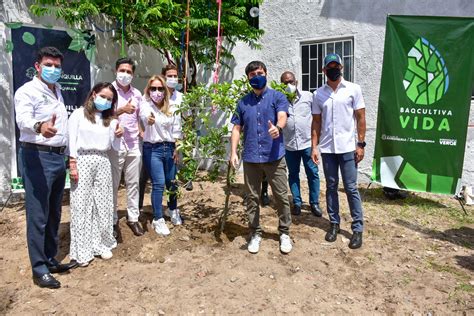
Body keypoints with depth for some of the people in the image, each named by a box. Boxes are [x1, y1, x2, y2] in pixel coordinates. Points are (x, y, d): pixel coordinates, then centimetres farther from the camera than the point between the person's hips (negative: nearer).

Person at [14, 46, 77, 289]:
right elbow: (23, 119, -27)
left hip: (58, 157, 8)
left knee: (54, 214, 14)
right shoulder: (27, 91, -9)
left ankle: (50, 260, 26)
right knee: (38, 216, -4)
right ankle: (39, 270, 6)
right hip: (37, 157, -8)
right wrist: (39, 127, -50)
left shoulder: (57, 90, 17)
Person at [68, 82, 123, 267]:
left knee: (103, 204, 6)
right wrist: (72, 165, -11)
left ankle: (102, 244, 18)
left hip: (103, 163, 4)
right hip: (83, 161, -4)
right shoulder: (79, 114, 2)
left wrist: (118, 136, -11)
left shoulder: (110, 120, 13)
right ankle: (82, 251, 5)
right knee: (82, 205, -1)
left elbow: (115, 148, 10)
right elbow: (72, 141, -3)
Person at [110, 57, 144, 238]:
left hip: (133, 145, 4)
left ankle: (133, 218, 19)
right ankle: (113, 220, 15)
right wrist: (121, 110, -20)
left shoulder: (137, 94, 12)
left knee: (133, 183, 9)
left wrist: (141, 130, 7)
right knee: (113, 184, 3)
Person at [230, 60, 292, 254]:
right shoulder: (243, 102, 12)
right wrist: (233, 152, 0)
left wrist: (277, 127, -40)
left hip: (274, 157, -2)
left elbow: (282, 116, -16)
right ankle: (255, 234, 23)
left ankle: (284, 233, 20)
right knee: (252, 198, 8)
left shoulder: (277, 97, 2)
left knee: (281, 196, 3)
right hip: (250, 158, 3)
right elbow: (237, 129, 11)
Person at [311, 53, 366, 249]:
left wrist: (360, 144, -6)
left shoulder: (353, 89, 1)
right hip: (327, 149, 3)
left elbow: (360, 117, 1)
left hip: (348, 147, -2)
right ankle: (334, 223, 22)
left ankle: (357, 228, 9)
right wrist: (314, 147, 2)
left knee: (351, 188, 0)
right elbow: (316, 122, 9)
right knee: (331, 187, 10)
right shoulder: (318, 94, 8)